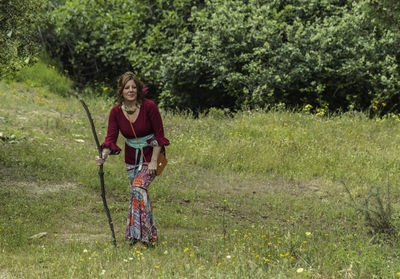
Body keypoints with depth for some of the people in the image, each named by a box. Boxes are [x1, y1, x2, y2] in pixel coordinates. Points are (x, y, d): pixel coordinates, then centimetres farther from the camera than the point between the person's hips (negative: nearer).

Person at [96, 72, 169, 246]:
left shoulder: (149, 107, -17)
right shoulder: (116, 112, -7)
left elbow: (159, 135, -11)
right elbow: (111, 138, -11)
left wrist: (154, 160, -16)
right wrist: (104, 156, -31)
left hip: (151, 154, -5)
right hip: (132, 158, 5)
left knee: (139, 187, -23)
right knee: (138, 193, 7)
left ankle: (138, 233, -20)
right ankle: (151, 234, 22)